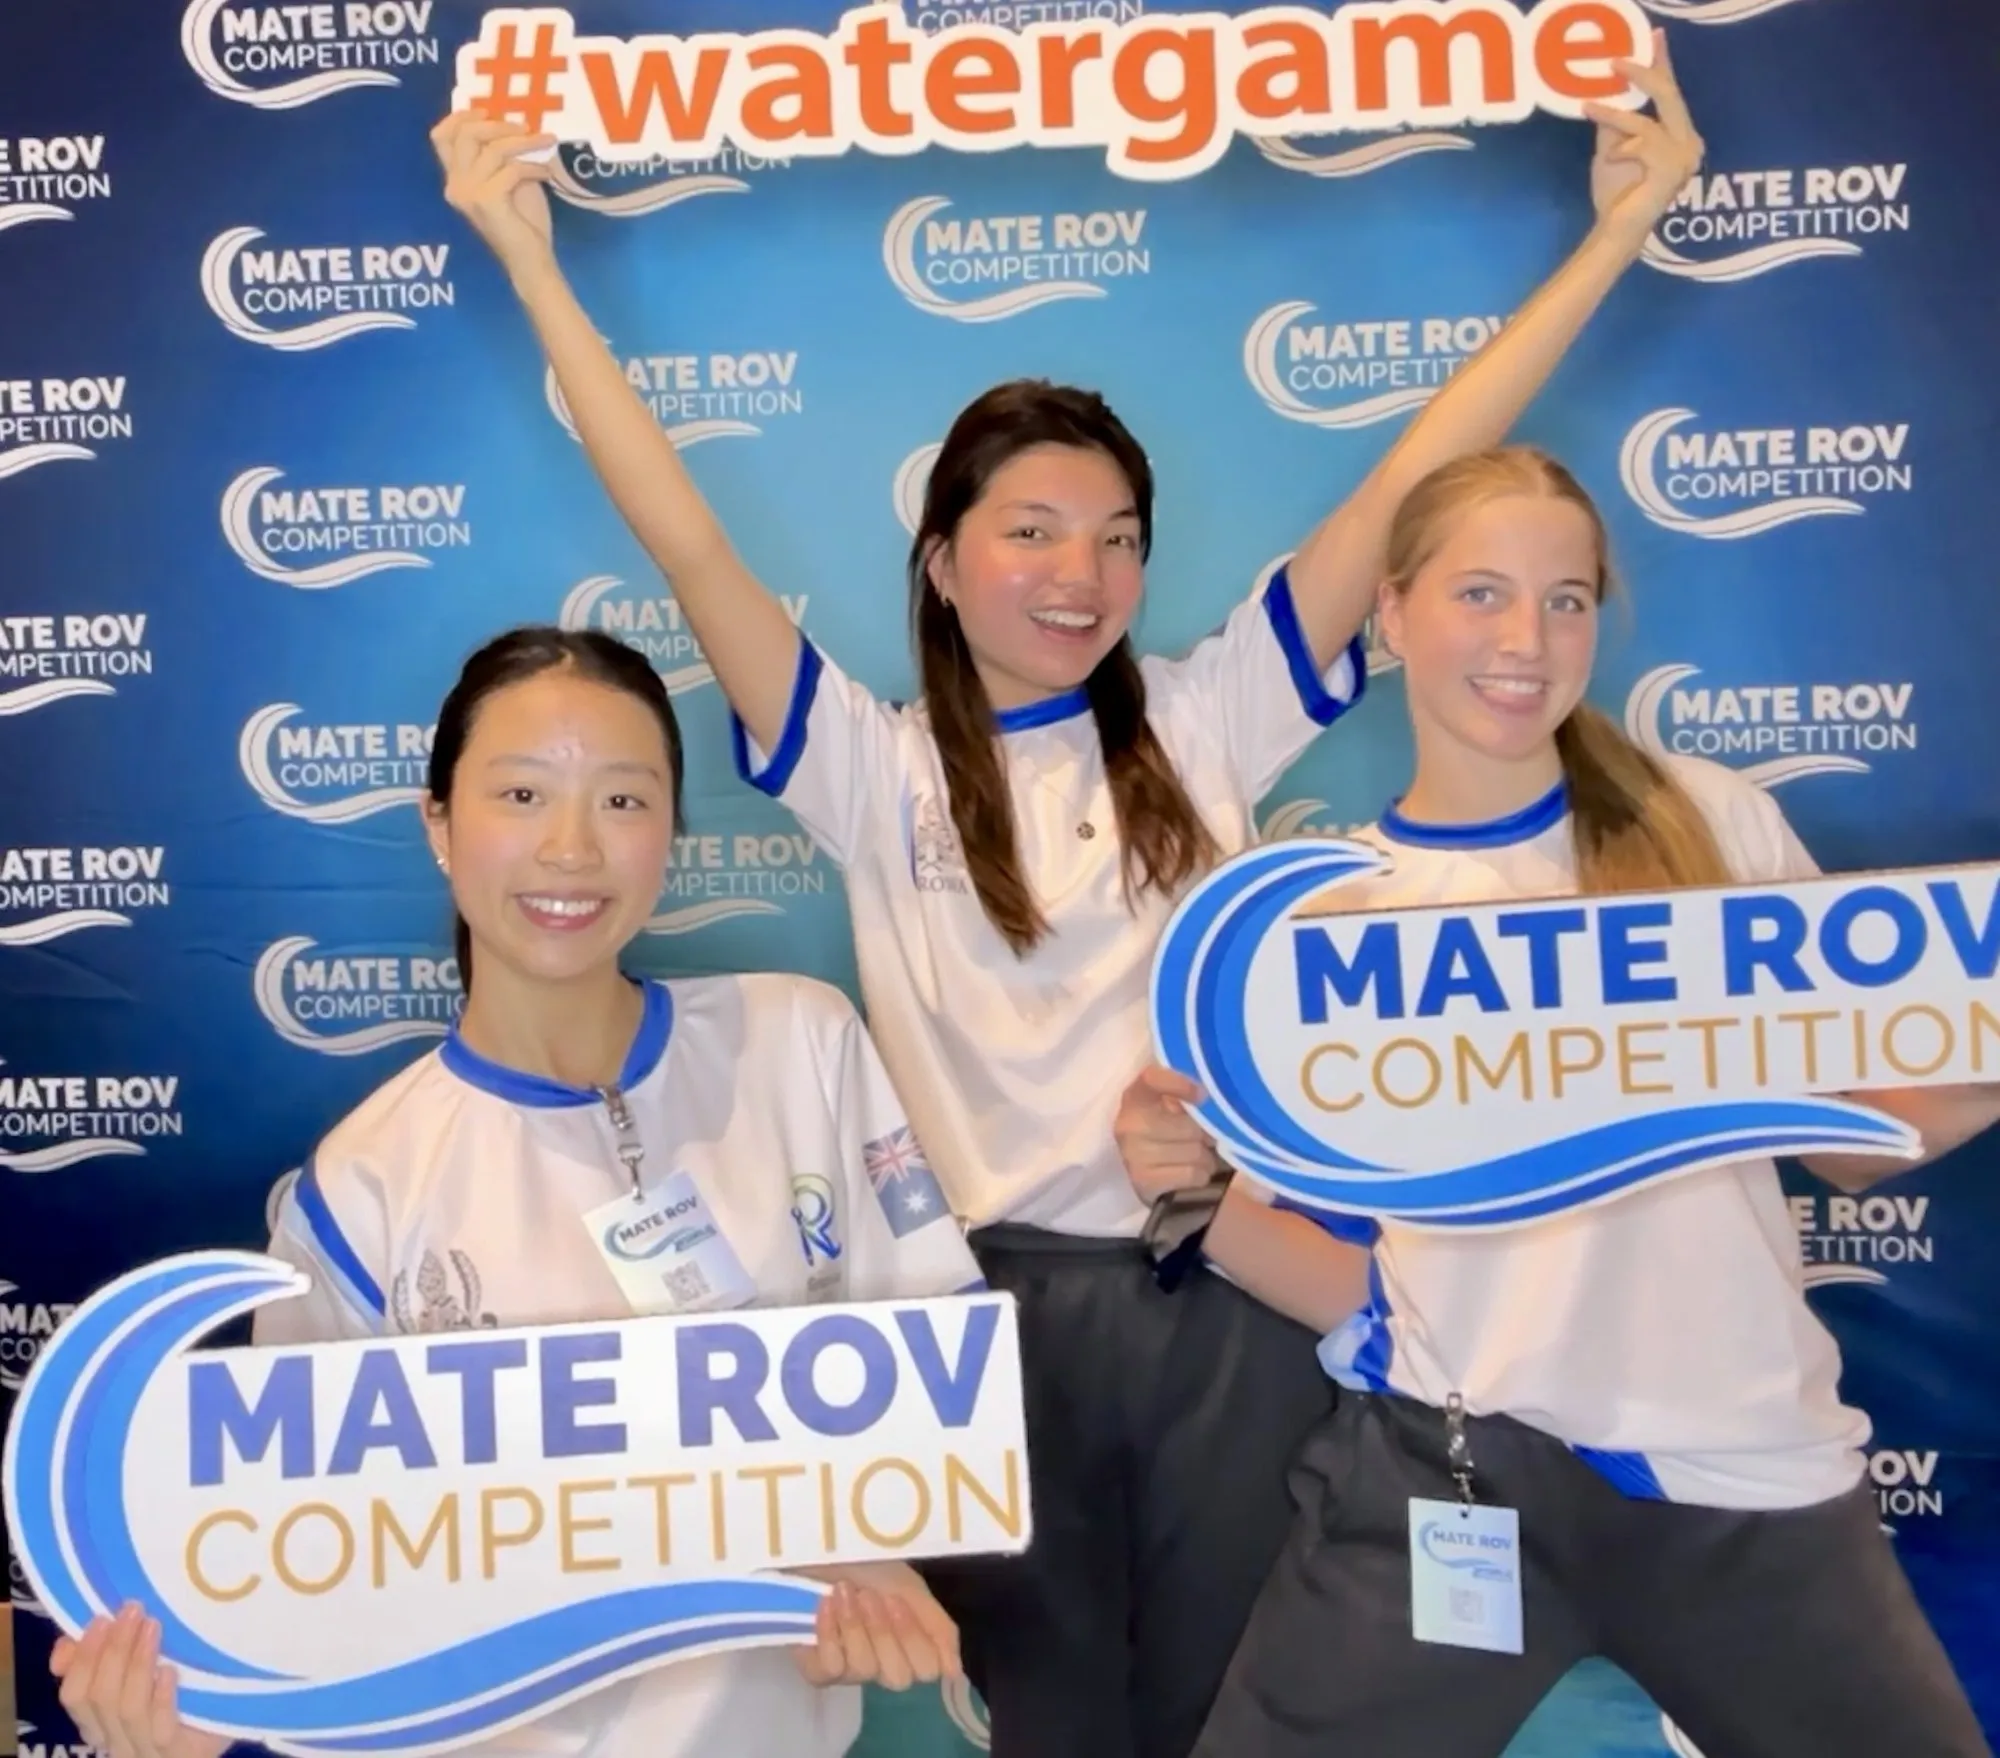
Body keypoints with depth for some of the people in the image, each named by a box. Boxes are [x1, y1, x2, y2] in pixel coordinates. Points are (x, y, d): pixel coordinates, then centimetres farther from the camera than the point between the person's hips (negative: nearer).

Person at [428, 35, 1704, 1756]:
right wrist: (529, 259, -9)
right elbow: (688, 543, -6)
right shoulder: (879, 771, 1)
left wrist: (1618, 229, 1)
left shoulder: (1206, 725, 5)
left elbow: (1410, 481, 2)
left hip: (1230, 1290, 2)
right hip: (1002, 1294, -1)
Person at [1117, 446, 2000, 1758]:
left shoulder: (1713, 819, 0)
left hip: (1750, 1461, 1)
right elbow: (1325, 1248, 3)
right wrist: (1189, 1173, -15)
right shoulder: (1326, 902, -1)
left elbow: (1846, 1138, 8)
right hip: (1448, 1455, -1)